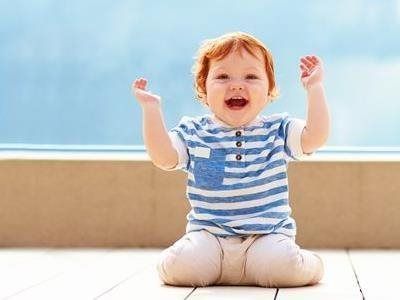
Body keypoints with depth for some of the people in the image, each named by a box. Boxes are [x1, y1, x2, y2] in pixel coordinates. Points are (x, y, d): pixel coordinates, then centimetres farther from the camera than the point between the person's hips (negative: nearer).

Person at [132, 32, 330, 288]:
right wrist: (152, 109, -13)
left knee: (284, 266, -30)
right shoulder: (193, 133, 6)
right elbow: (163, 157, -7)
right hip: (209, 235, 1)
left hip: (268, 235, -1)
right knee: (179, 267, -26)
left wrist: (314, 88, -15)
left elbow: (316, 137, -9)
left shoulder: (277, 131, 5)